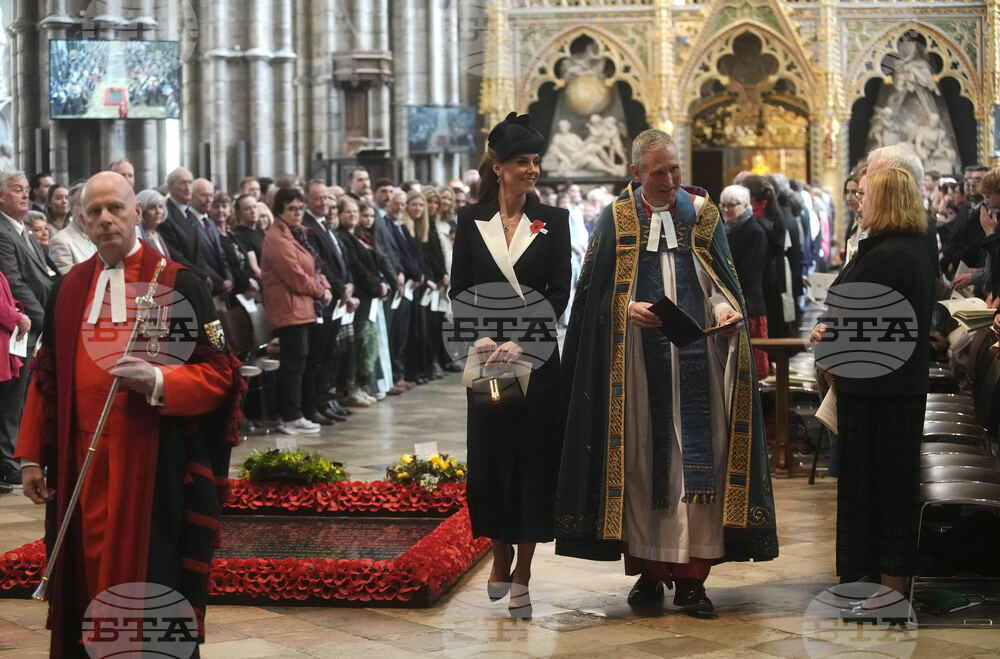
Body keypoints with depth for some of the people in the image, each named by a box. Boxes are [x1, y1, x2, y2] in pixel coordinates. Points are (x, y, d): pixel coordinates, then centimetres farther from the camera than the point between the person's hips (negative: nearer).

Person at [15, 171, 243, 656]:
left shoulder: (179, 285, -3)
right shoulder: (68, 289, 11)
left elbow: (220, 374, -6)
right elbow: (45, 378, 15)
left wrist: (157, 381, -23)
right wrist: (32, 456, 11)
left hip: (155, 464, -4)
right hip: (81, 465, 4)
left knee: (148, 576, 0)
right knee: (87, 579, 7)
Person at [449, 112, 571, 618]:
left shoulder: (553, 220, 2)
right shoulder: (471, 219, 5)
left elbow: (559, 292, -2)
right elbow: (459, 290, 4)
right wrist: (481, 338, -11)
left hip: (537, 357, -1)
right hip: (487, 356, 1)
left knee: (534, 458, -1)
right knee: (488, 457, 3)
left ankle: (522, 575, 6)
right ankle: (500, 556, 24)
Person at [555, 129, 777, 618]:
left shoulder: (702, 214, 8)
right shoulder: (615, 219, 5)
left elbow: (719, 280, 8)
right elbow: (595, 293, 3)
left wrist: (725, 309, -13)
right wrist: (628, 309, -15)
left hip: (696, 354, 1)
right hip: (636, 357, 0)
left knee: (695, 459, -4)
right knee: (640, 458, 1)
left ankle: (691, 576, 0)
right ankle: (647, 571, 12)